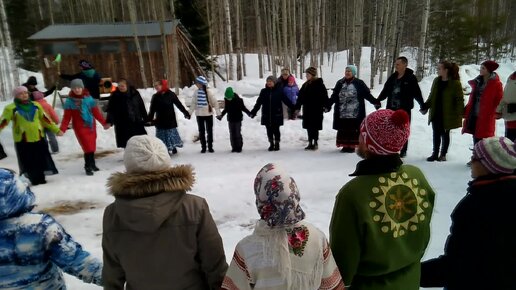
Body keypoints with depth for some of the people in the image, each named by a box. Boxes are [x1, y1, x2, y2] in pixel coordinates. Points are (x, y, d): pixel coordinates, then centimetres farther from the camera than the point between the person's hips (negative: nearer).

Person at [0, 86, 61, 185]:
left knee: (41, 159, 8)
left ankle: (40, 178, 20)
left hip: (38, 137, 4)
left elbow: (44, 119, 15)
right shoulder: (11, 108, -4)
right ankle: (34, 179, 10)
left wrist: (56, 130, 17)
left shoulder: (35, 105, 7)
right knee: (27, 161, 1)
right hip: (22, 139, -3)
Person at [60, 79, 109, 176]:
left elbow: (96, 112, 7)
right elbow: (67, 117, -6)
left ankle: (92, 164, 28)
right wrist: (62, 129, -16)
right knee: (88, 147, -8)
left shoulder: (88, 98, 1)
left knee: (92, 147, 11)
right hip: (80, 127, -3)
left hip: (91, 126, 3)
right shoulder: (70, 101, -6)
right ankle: (88, 167, 6)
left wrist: (104, 123, 8)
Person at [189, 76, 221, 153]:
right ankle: (203, 147, 18)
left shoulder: (208, 92, -11)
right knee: (201, 131, 8)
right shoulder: (196, 92, -2)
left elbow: (215, 102, -7)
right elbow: (193, 103, 6)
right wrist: (190, 112, 5)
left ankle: (210, 147, 19)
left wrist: (218, 113, -8)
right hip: (199, 115, 3)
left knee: (209, 131, 7)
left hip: (208, 114, -3)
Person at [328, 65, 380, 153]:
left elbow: (367, 94, -1)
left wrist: (375, 102, -11)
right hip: (342, 114, 3)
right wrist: (328, 105, 9)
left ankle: (352, 146, 10)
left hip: (355, 114, -3)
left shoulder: (359, 83, 0)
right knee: (343, 130, 5)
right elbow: (334, 96, 13)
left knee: (353, 130, 0)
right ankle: (345, 146, 16)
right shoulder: (340, 83, 10)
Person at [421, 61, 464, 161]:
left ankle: (443, 154, 20)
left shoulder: (455, 83, -13)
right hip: (435, 113, 5)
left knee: (445, 134, 9)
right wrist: (426, 106, 11)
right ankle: (435, 153, 18)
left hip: (448, 114, -5)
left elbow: (460, 99, -12)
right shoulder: (436, 81, 6)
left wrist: (459, 113, -17)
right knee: (436, 134, 9)